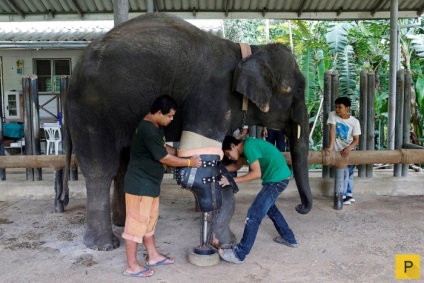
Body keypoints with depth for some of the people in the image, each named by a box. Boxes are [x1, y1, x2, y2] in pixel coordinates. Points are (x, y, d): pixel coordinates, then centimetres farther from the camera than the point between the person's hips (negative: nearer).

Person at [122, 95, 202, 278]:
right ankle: (132, 266, 11)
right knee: (136, 223, 0)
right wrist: (189, 162, -11)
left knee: (149, 220, 18)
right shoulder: (148, 130, -25)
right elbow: (164, 158, -21)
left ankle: (153, 256, 32)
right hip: (140, 183, -10)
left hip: (149, 182, 10)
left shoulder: (156, 126, 8)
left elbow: (163, 148, 20)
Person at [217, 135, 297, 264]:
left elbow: (256, 173, -23)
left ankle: (239, 254, -4)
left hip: (277, 179, -11)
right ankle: (289, 239, 40)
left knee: (254, 214, -10)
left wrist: (232, 180, -20)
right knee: (269, 207, 28)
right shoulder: (246, 146, 9)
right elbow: (237, 166, 17)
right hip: (278, 176, 11)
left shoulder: (249, 146, -20)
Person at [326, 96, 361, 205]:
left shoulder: (354, 121, -12)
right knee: (344, 171, -12)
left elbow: (356, 139, -15)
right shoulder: (333, 115, -12)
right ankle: (342, 195, 3)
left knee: (350, 171, 7)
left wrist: (348, 148, -34)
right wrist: (331, 147, -32)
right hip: (338, 149, -2)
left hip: (349, 149, 2)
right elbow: (332, 130, -22)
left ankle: (349, 194, 25)